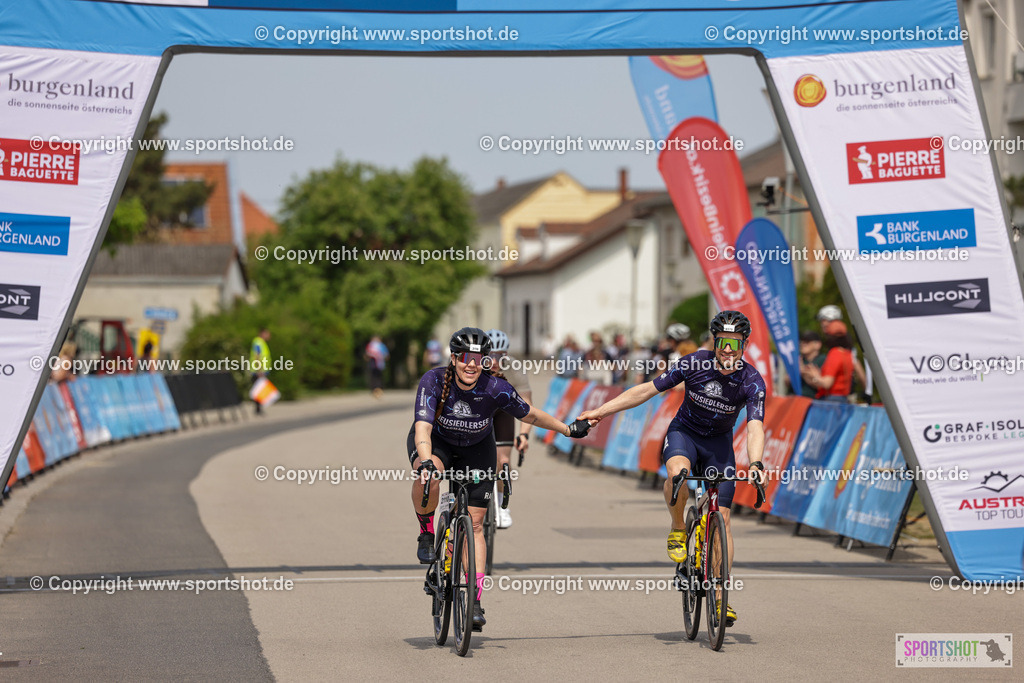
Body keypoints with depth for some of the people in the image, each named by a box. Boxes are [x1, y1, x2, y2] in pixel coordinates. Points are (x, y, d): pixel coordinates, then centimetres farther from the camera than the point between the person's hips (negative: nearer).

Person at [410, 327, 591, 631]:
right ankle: (426, 535, -10)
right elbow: (423, 427, -40)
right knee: (429, 475, -37)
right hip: (435, 441, -1)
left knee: (474, 524, -5)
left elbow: (529, 414, -10)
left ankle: (475, 602, -3)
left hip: (476, 449, 1)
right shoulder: (433, 381, -31)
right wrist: (425, 462, -58)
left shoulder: (496, 389, -27)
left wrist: (569, 430, 0)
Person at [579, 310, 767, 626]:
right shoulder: (695, 364, -21)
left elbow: (755, 427, -31)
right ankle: (678, 529, -10)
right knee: (677, 471, -37)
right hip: (684, 432, -1)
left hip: (719, 442, 1)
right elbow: (647, 390, -15)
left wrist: (755, 464, -51)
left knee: (722, 517, -7)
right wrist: (600, 412, -14)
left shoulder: (752, 381, -21)